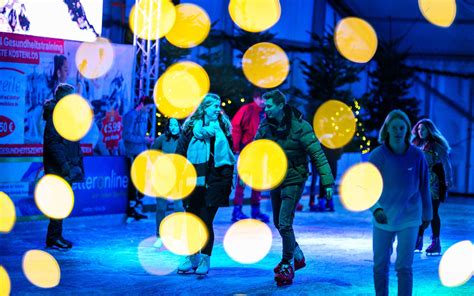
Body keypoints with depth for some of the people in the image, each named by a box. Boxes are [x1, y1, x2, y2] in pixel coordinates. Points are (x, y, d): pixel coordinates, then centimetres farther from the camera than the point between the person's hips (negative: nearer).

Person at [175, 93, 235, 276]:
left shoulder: (223, 128, 6)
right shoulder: (191, 127, 4)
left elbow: (228, 155, 8)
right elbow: (180, 153, 6)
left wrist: (228, 180, 3)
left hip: (213, 184, -1)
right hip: (193, 183, 1)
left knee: (206, 222, -4)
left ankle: (205, 261, 5)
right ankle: (192, 259, 18)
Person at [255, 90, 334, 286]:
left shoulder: (299, 126, -18)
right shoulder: (266, 126, -2)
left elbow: (317, 154, -18)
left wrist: (327, 182, -22)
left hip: (293, 181, -6)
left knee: (285, 224, -13)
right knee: (279, 224, 15)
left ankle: (287, 266, 2)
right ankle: (297, 256, 35)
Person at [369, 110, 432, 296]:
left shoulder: (416, 155, -6)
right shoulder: (377, 155, -8)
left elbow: (424, 187, 4)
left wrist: (427, 214, 11)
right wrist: (376, 209, -29)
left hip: (409, 218, -1)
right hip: (383, 218, 1)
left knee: (404, 267, -4)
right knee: (380, 266, 9)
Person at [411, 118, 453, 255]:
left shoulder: (436, 145, -7)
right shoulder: (417, 144, 11)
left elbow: (445, 162, -11)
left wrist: (448, 180, -17)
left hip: (433, 182, -6)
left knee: (432, 212, -5)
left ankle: (436, 243, 0)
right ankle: (418, 242, 14)